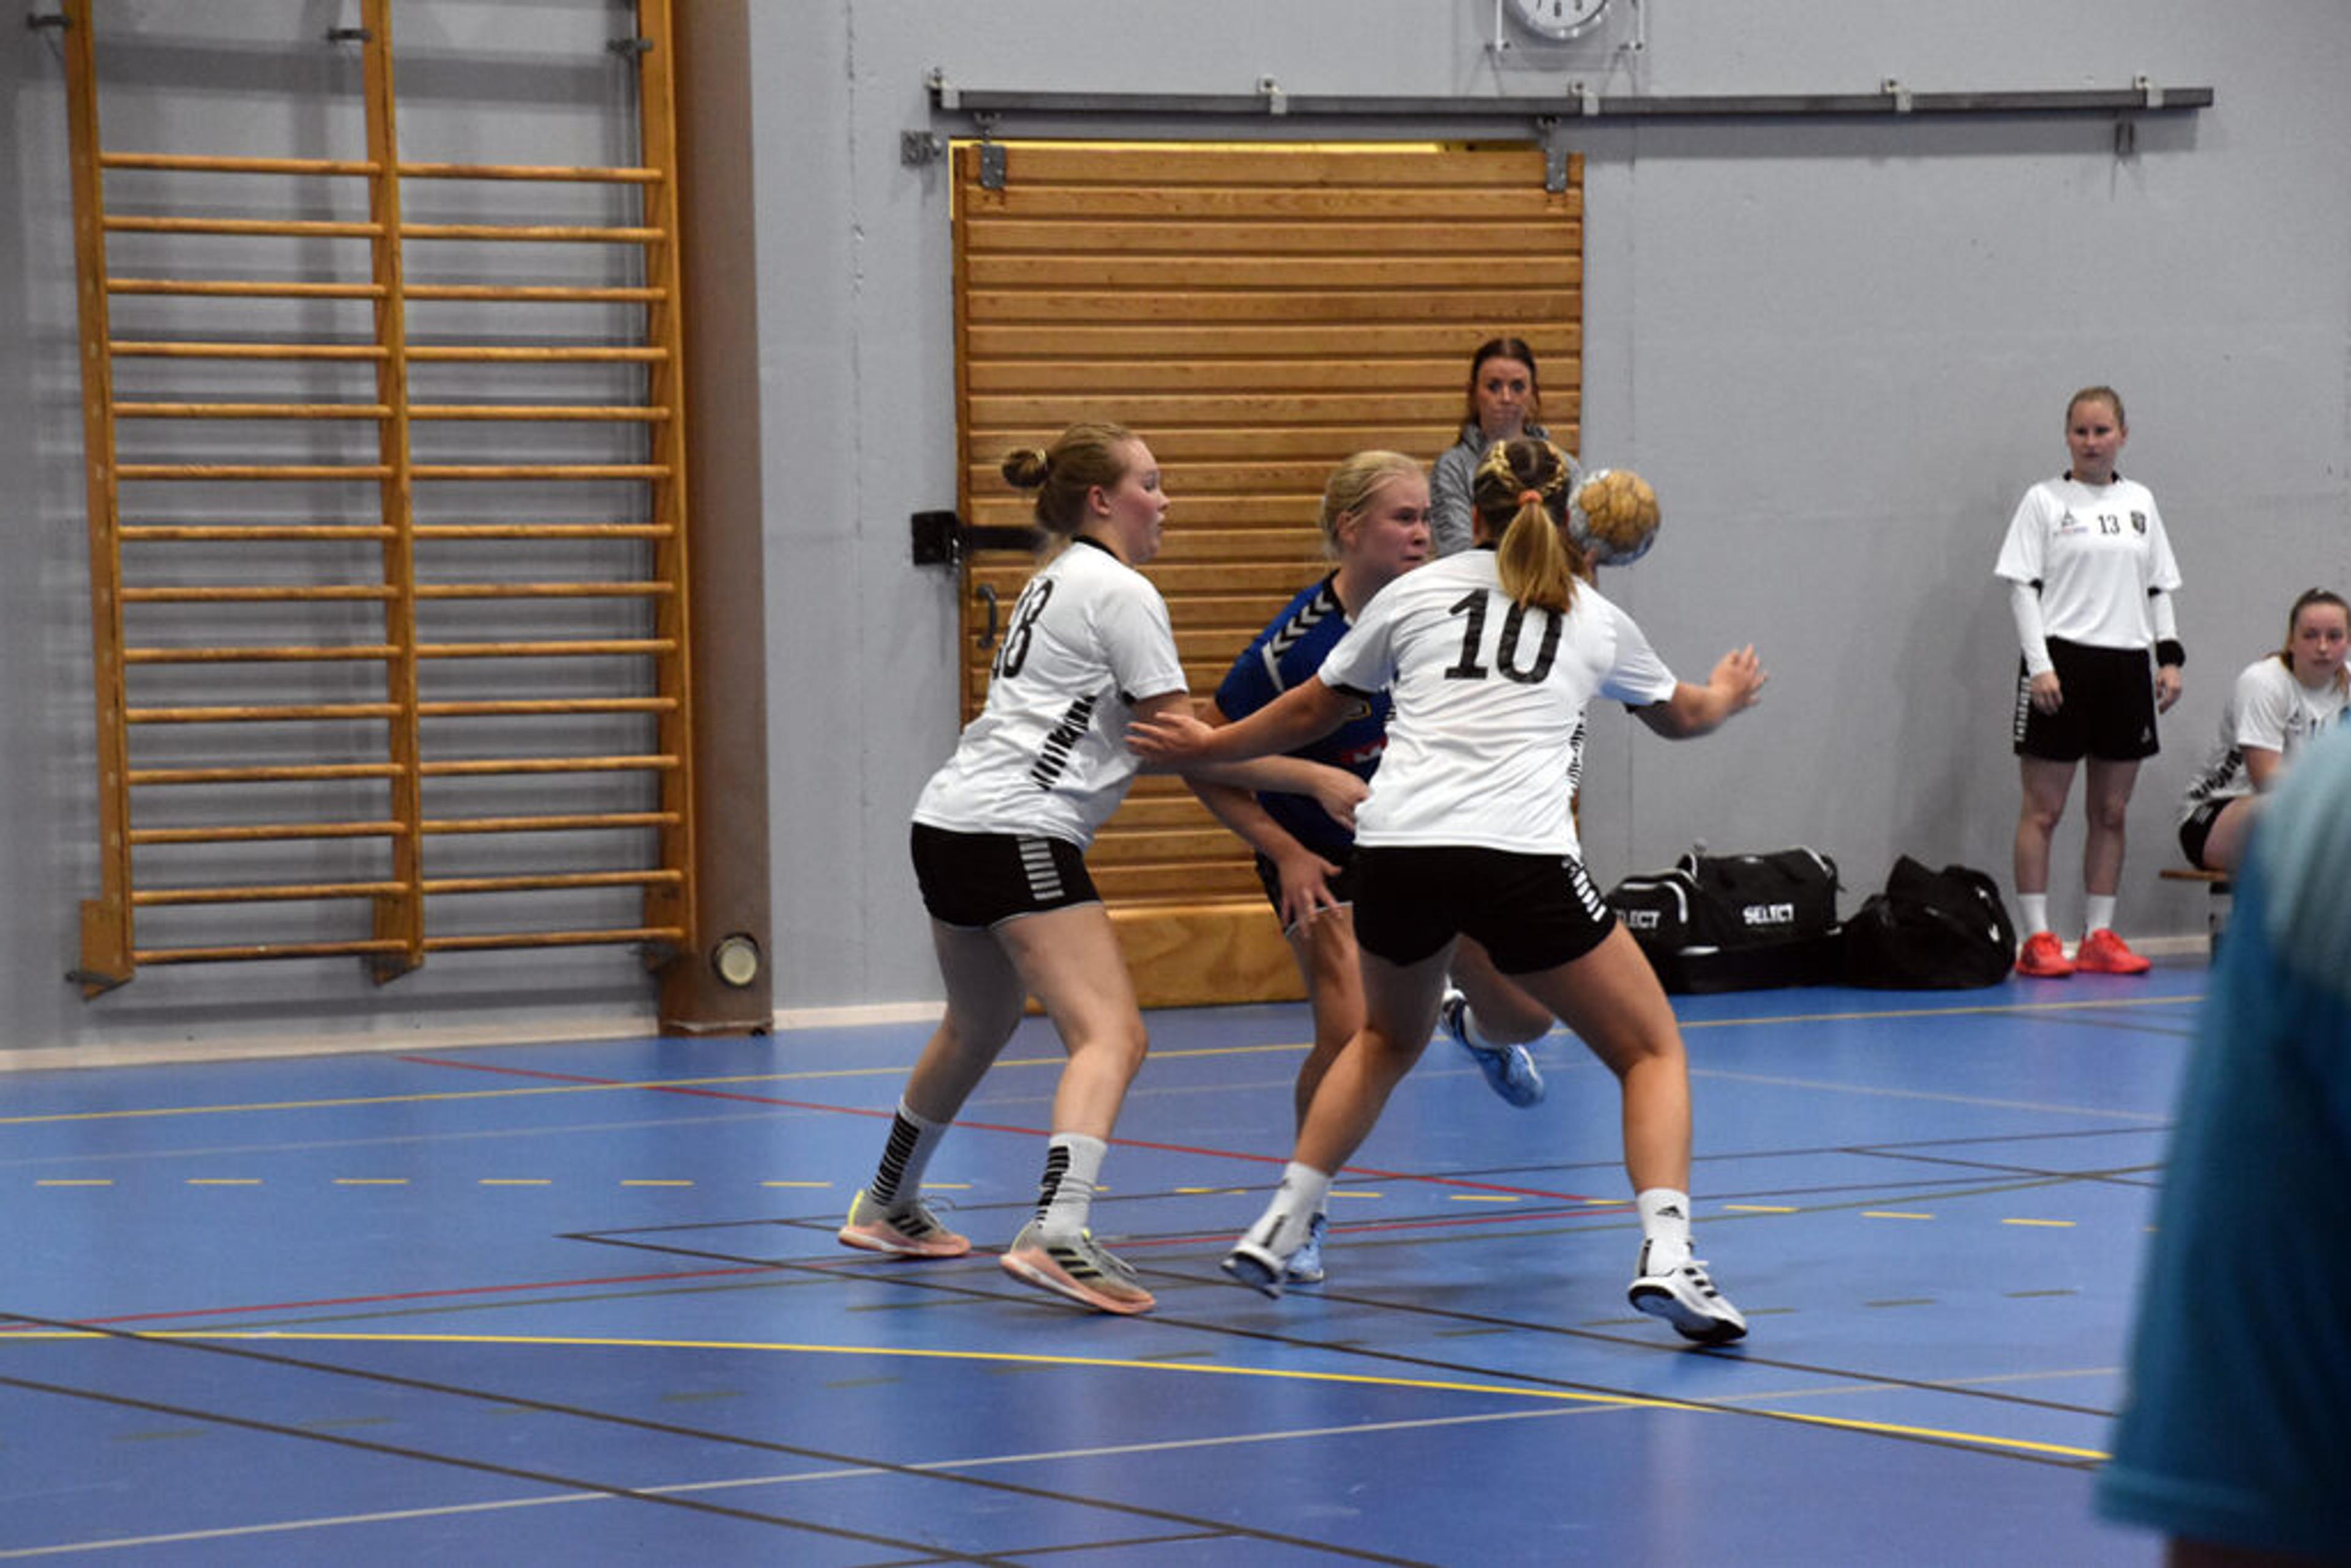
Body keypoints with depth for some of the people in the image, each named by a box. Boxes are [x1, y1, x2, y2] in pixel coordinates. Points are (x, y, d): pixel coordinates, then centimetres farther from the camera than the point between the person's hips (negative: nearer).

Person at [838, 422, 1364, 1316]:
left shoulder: (1059, 582, 22)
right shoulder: (1120, 593, -7)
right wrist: (1315, 780, -5)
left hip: (950, 823, 10)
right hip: (1019, 832, -10)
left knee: (979, 1024, 29)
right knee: (1112, 1035, -18)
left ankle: (887, 1209, 44)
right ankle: (1056, 1236, -36)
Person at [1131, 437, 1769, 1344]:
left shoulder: (1414, 593, 18)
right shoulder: (1594, 619, 19)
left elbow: (1309, 713, 29)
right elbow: (1679, 716, 40)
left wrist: (1206, 748, 45)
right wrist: (1726, 696, 63)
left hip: (1396, 851, 3)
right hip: (1521, 856, -2)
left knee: (1388, 1039, 31)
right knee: (1652, 1049, 10)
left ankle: (1278, 1229, 25)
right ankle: (1666, 1257, -12)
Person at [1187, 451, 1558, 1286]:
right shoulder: (1296, 643, -25)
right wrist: (1285, 853, -23)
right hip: (1323, 857, -5)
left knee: (1527, 1013, 3)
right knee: (1348, 1034, -23)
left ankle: (1471, 1024, 43)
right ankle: (1305, 1209, 0)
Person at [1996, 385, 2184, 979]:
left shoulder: (2139, 502, 12)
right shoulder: (2045, 501, 0)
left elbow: (2159, 587, 16)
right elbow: (2022, 587, -5)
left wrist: (2170, 657, 6)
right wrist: (2039, 664, -13)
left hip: (2125, 665, 4)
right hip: (2063, 662, -4)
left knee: (2111, 812, 7)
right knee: (2043, 808, -3)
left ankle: (2099, 936, 13)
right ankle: (2037, 939, -1)